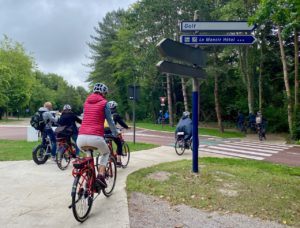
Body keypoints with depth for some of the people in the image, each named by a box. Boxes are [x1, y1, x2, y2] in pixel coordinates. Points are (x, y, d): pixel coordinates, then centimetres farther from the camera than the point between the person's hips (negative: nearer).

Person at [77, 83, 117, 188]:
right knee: (106, 153, 27)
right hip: (95, 137, -4)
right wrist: (115, 134, 25)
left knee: (88, 154, 36)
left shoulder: (86, 102, 20)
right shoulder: (104, 103, 6)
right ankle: (101, 176, 5)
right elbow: (110, 121, 9)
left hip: (81, 137, 5)